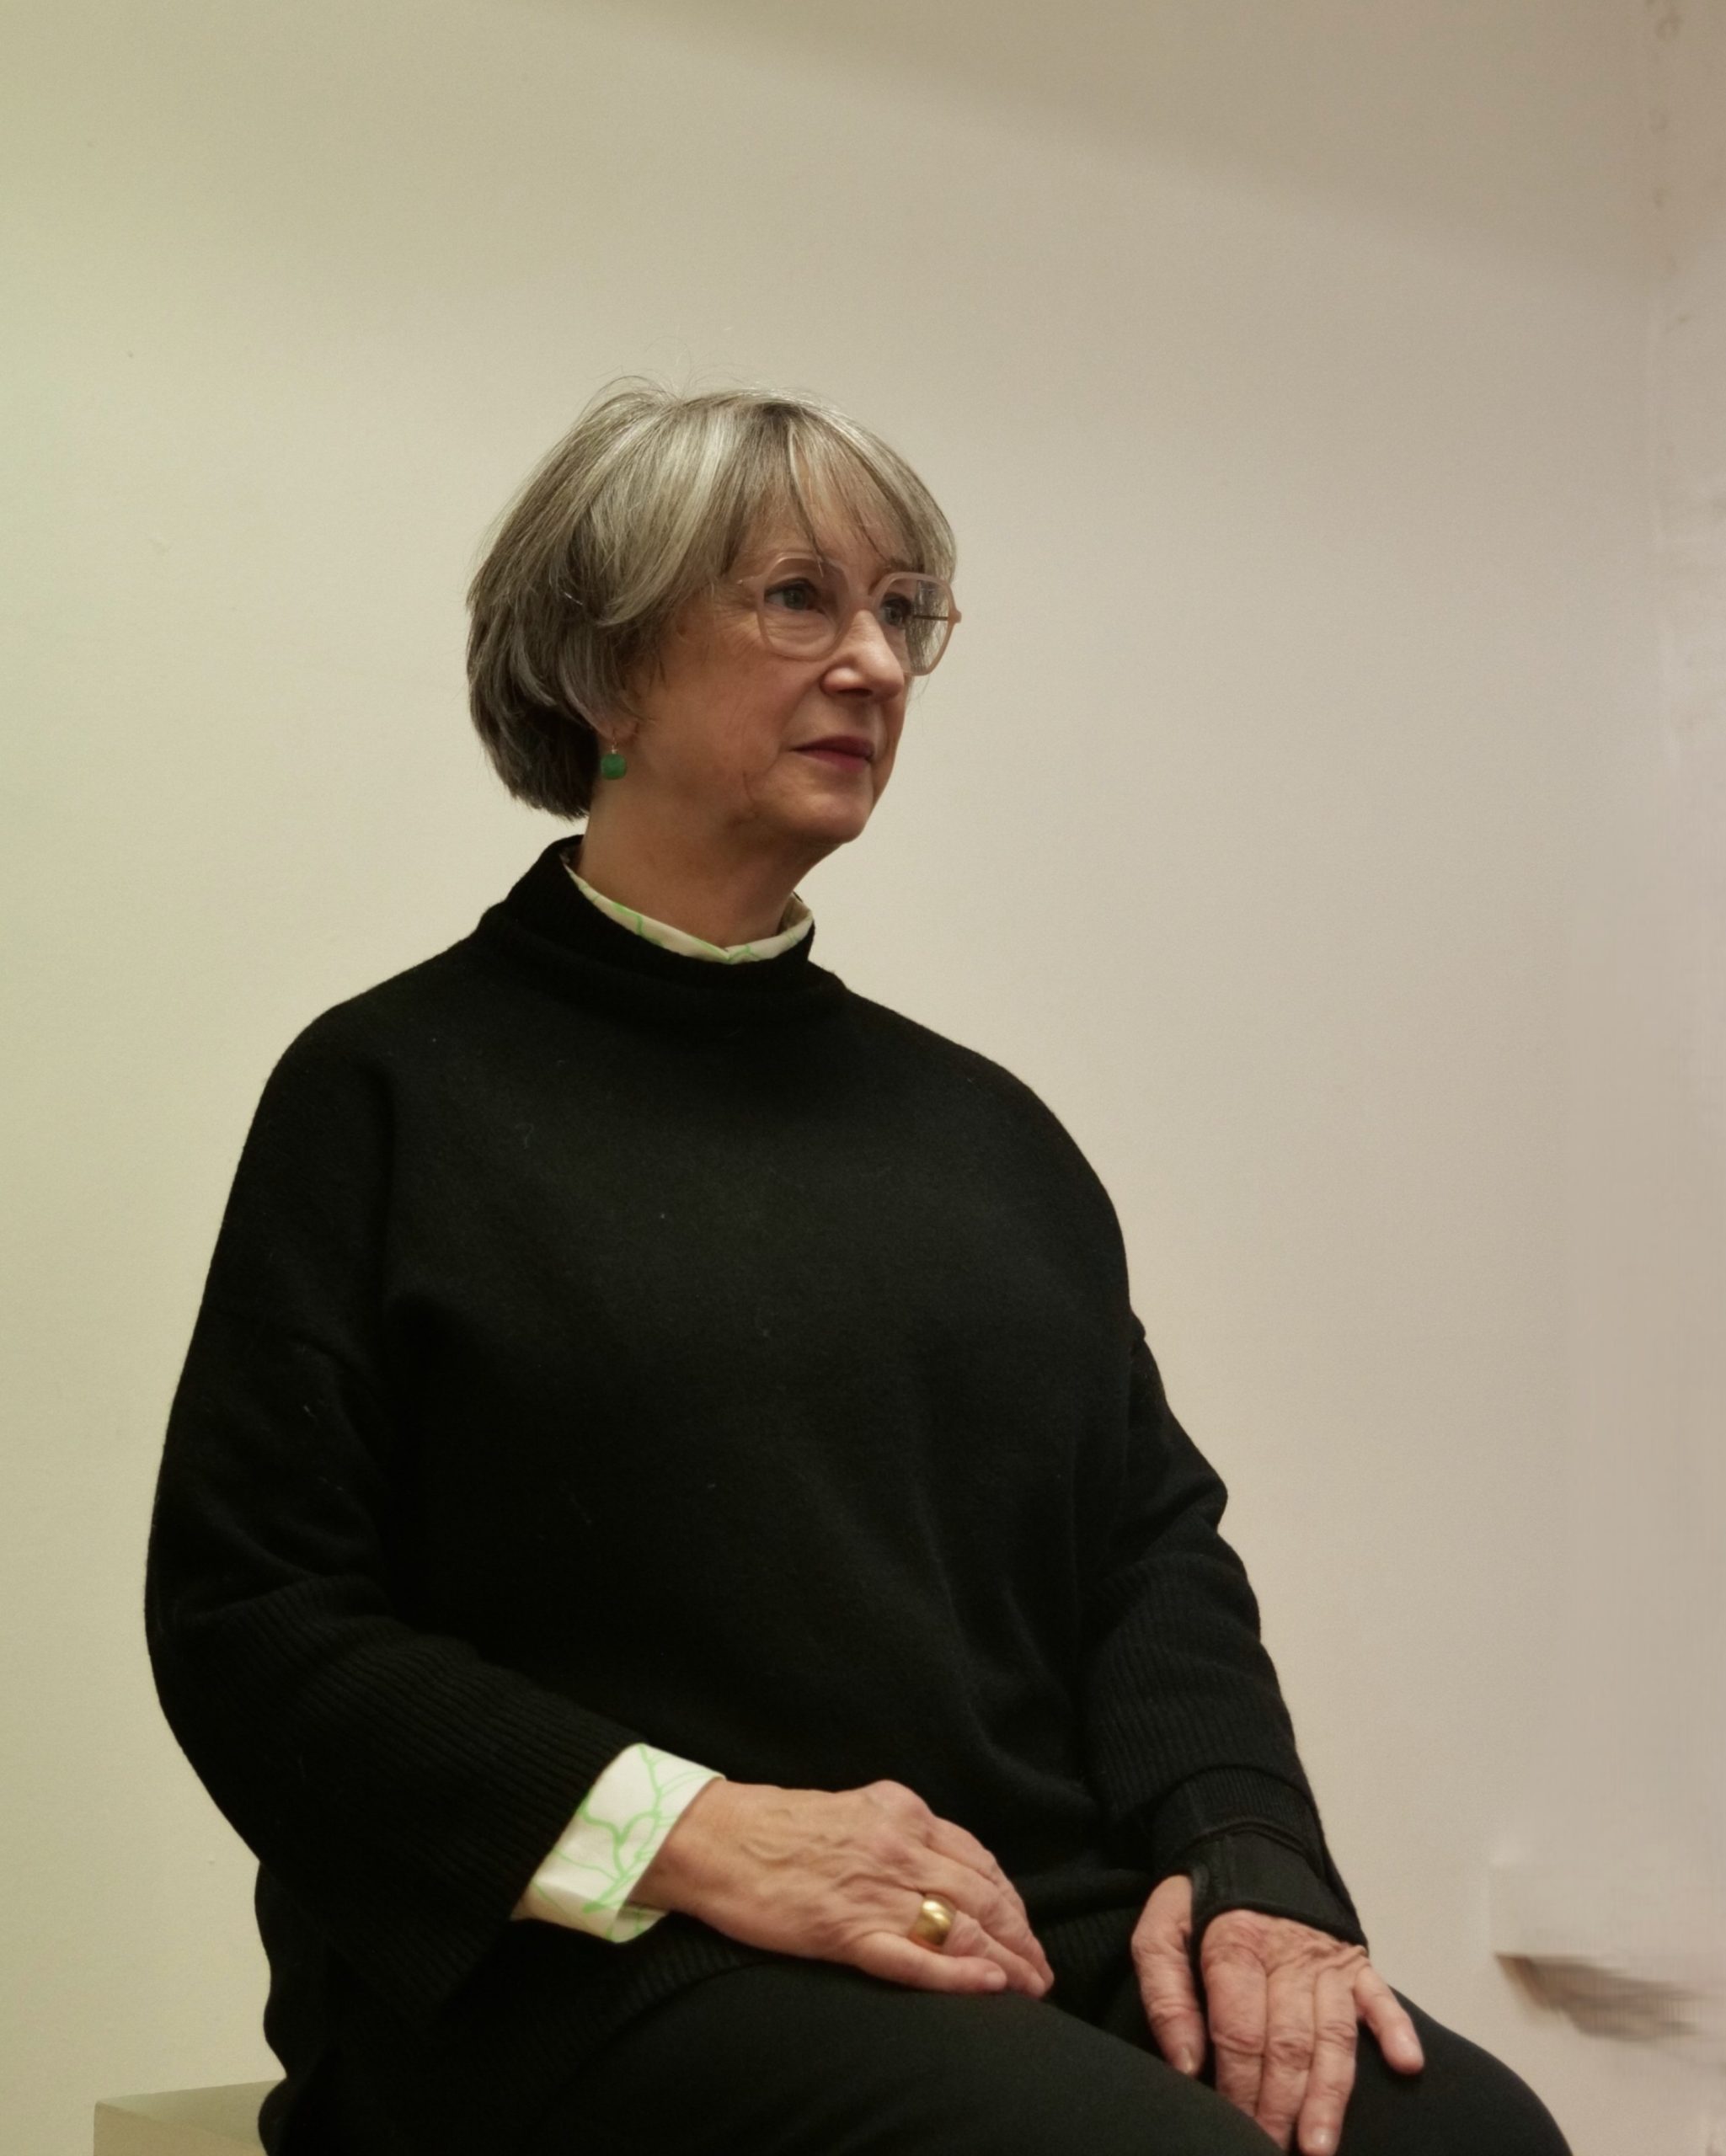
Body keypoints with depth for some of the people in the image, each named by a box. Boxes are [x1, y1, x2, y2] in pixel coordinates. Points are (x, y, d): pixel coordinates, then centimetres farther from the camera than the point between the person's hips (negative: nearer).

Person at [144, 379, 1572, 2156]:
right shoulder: (394, 1091, 4)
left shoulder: (981, 1124, 19)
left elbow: (1153, 1540, 14)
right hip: (588, 1954, -5)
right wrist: (687, 1828, -15)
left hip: (1039, 1934, 5)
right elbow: (250, 1613, -3)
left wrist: (1245, 1859, -6)